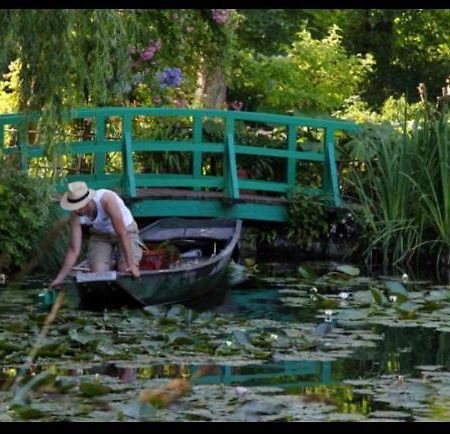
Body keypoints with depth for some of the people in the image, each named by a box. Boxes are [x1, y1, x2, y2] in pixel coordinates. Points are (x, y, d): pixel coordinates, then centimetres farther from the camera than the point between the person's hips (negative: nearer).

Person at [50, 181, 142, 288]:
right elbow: (74, 250, -17)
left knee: (127, 273, -20)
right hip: (100, 235, 3)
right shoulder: (75, 216, -23)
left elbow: (122, 234, -36)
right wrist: (60, 278, -19)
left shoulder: (106, 200, -38)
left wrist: (131, 265, -39)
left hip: (126, 230, -3)